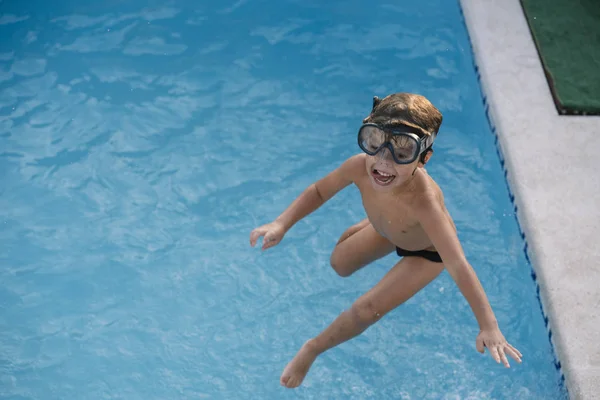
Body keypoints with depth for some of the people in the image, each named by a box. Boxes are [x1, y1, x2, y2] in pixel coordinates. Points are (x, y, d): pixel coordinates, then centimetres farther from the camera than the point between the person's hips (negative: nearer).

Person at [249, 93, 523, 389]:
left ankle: (312, 349, 19)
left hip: (428, 254, -5)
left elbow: (458, 267, -47)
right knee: (339, 264, 23)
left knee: (365, 311, -9)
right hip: (389, 231, 5)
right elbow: (319, 191, -15)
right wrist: (281, 224, -27)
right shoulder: (361, 167, -36)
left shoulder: (424, 201, -49)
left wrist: (488, 326, -50)